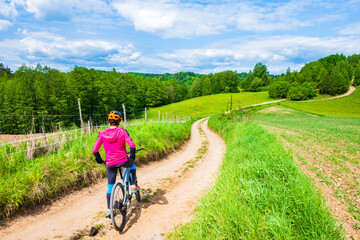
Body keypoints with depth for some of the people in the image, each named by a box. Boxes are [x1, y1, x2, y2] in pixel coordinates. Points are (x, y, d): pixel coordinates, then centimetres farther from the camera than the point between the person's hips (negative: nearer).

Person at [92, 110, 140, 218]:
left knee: (110, 187, 16)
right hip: (123, 161, -2)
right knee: (132, 164, 34)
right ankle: (133, 186, 29)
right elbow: (132, 145, -17)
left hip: (110, 164, 2)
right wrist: (132, 156, -1)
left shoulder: (102, 134, -2)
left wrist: (99, 160, 13)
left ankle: (109, 210, 22)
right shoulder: (122, 132, -9)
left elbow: (95, 150, -2)